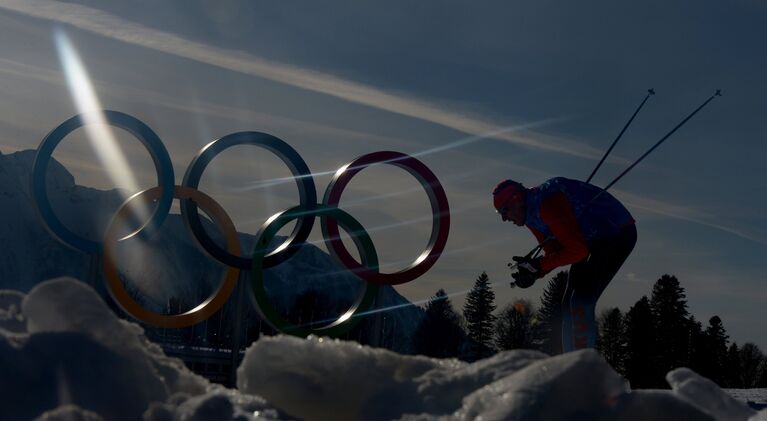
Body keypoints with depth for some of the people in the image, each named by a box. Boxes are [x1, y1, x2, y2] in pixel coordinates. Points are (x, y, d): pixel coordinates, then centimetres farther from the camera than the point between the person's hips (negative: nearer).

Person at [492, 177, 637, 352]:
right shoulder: (532, 214, 4)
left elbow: (577, 250, -28)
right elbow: (554, 253, 4)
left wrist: (539, 266, -24)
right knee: (569, 303, 7)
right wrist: (531, 272, -14)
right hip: (592, 241, 11)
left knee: (581, 301, -21)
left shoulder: (548, 204, -28)